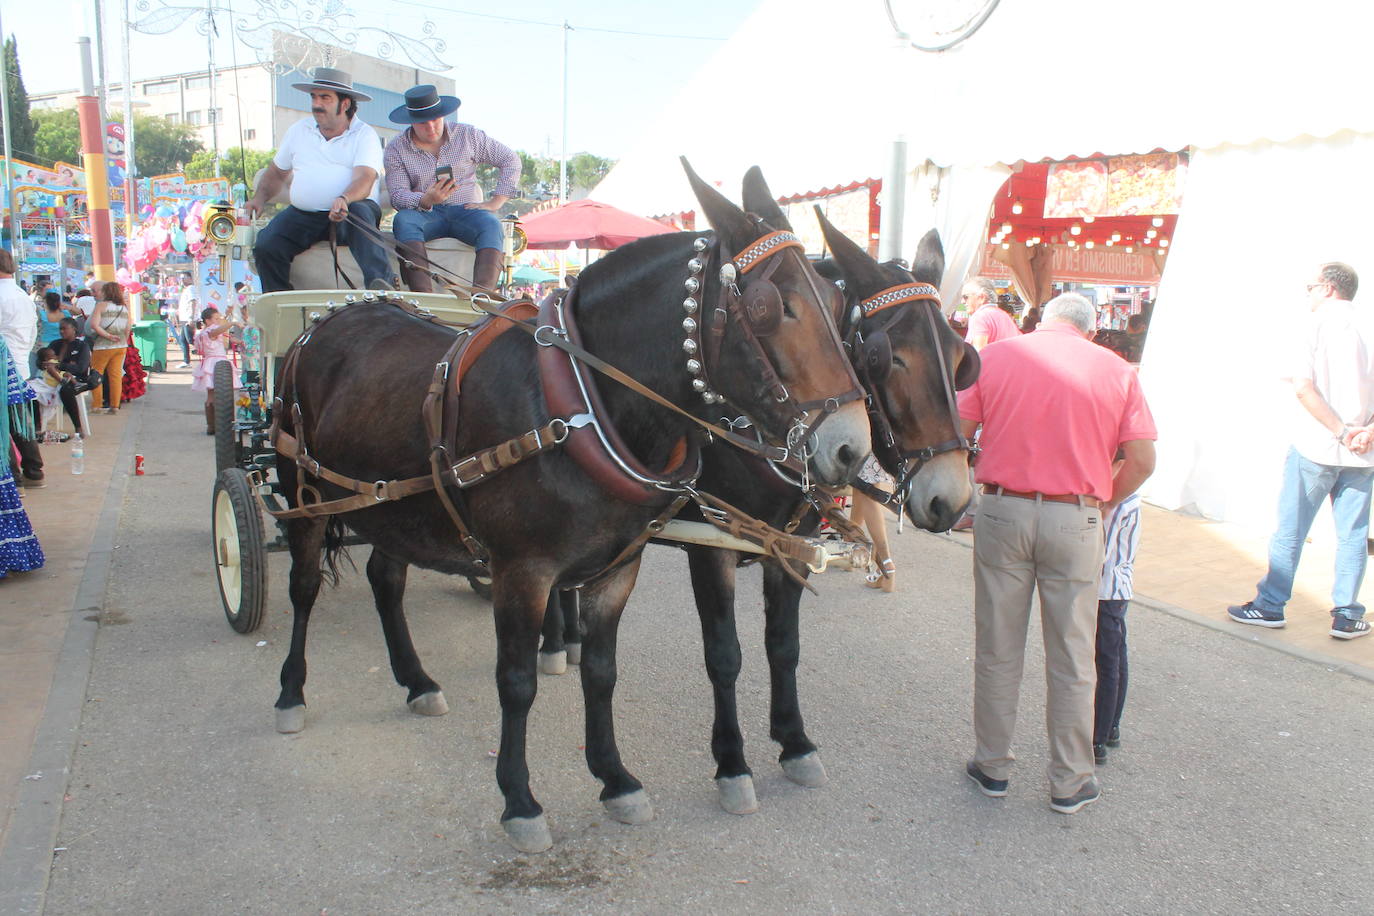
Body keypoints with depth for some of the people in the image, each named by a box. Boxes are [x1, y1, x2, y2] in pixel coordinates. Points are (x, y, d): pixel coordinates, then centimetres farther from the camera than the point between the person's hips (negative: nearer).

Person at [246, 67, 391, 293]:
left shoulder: (364, 135, 2)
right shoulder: (298, 130, 17)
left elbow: (364, 179, -16)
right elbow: (277, 172, 29)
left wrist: (344, 200, -37)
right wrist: (259, 198, 10)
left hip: (352, 208, -4)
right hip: (303, 214, 4)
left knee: (359, 213, -39)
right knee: (266, 246, -21)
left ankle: (380, 284, -56)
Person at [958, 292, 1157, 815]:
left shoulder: (995, 357, 2)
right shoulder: (1117, 371, 3)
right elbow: (1143, 461, -3)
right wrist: (1107, 503, 12)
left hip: (1003, 512, 1)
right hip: (1076, 521, 0)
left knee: (997, 652, 12)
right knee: (1071, 659, 10)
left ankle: (992, 767, 24)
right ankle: (1070, 783, 21)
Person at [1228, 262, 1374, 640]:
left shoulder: (1314, 324, -5)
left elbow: (1304, 387, -15)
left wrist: (1341, 431, -12)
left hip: (1315, 446, -4)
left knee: (1290, 529, 5)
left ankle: (1270, 605, 13)